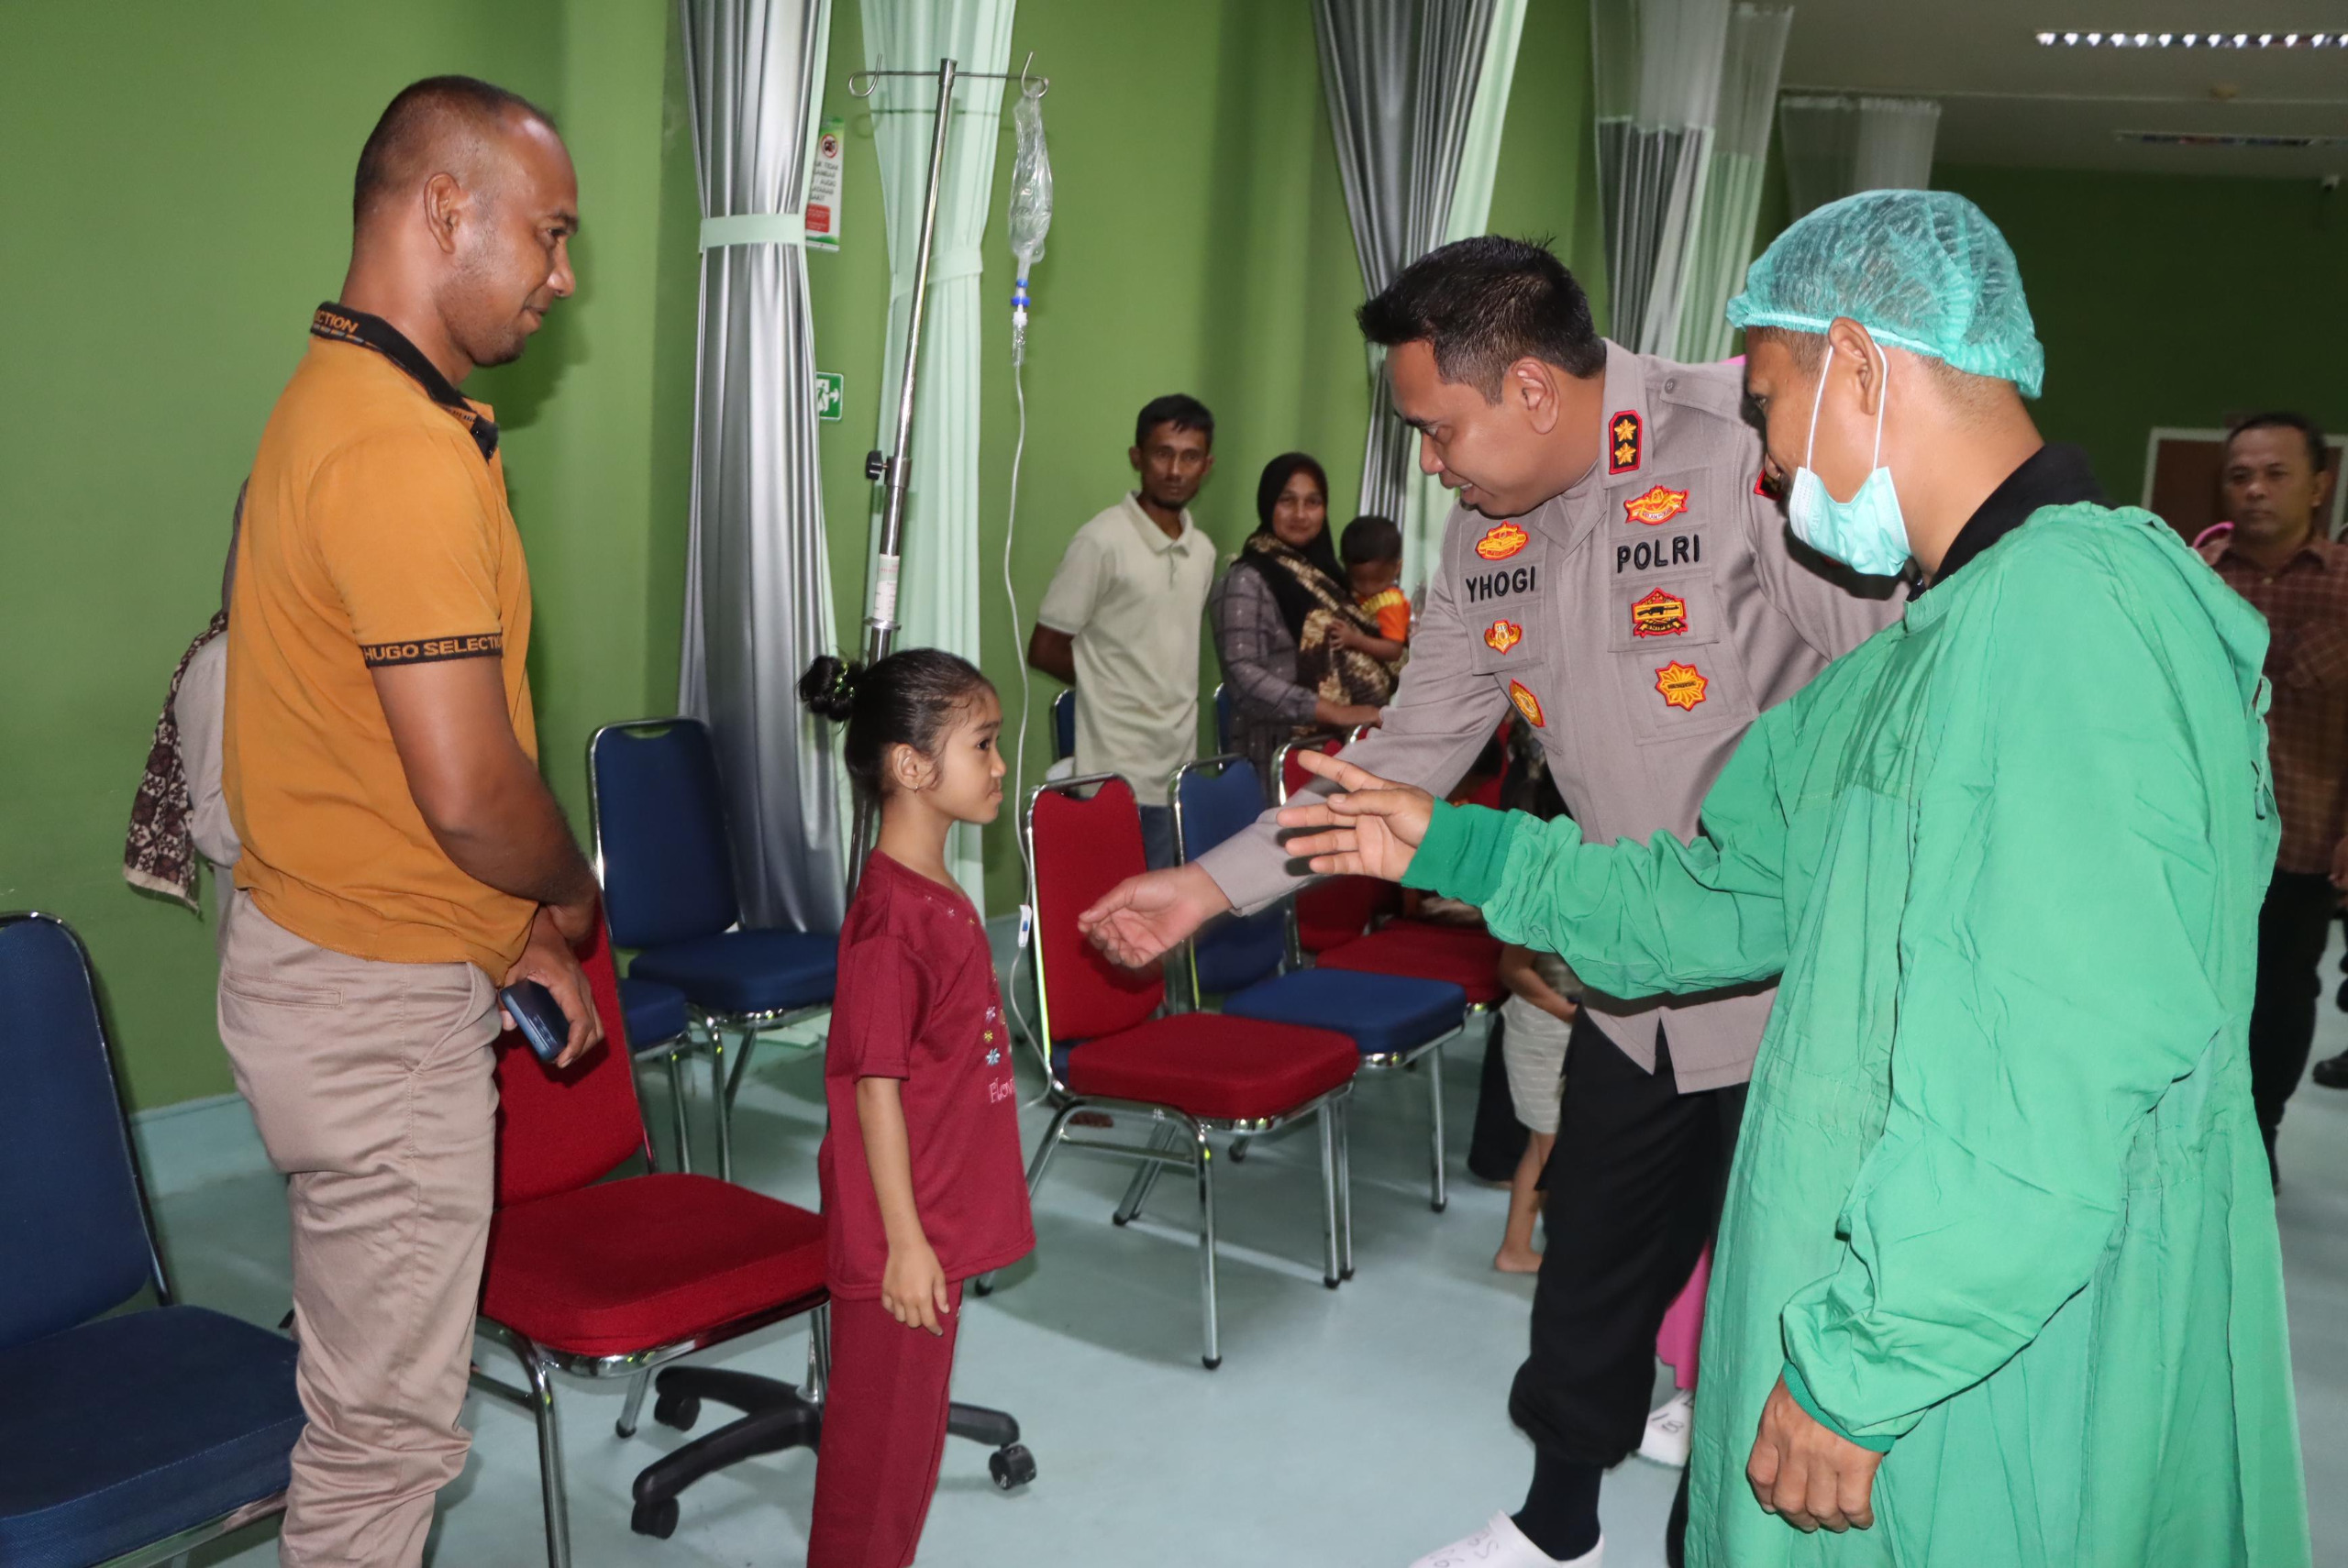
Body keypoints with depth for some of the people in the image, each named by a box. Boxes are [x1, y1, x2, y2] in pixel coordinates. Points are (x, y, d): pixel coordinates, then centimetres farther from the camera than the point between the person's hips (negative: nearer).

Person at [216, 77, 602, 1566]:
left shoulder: (340, 400, 11)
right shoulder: (406, 450, -23)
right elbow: (470, 790, -27)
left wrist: (519, 930, 14)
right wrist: (576, 893, -5)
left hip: (332, 957, 10)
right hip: (376, 1004, -10)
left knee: (374, 1396, 22)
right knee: (389, 1426, 5)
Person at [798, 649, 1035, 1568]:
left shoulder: (939, 896, 7)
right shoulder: (893, 915, -22)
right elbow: (876, 1086, -21)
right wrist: (905, 1241, -19)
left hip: (941, 1220, 9)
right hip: (901, 1235, -9)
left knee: (911, 1430, 21)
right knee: (880, 1442, 7)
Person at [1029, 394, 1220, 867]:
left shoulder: (1203, 551, 12)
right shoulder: (1102, 541, -10)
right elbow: (1044, 650, -6)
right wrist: (1110, 682, 4)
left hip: (1182, 772, 6)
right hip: (1122, 778, -6)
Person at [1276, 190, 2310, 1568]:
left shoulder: (2060, 616, -23)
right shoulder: (1941, 641, 11)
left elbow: (2061, 1078, -29)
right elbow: (1732, 889, 17)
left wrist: (1856, 1368, -22)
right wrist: (1449, 847, 20)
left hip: (1996, 1393, -9)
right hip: (1912, 1320, 9)